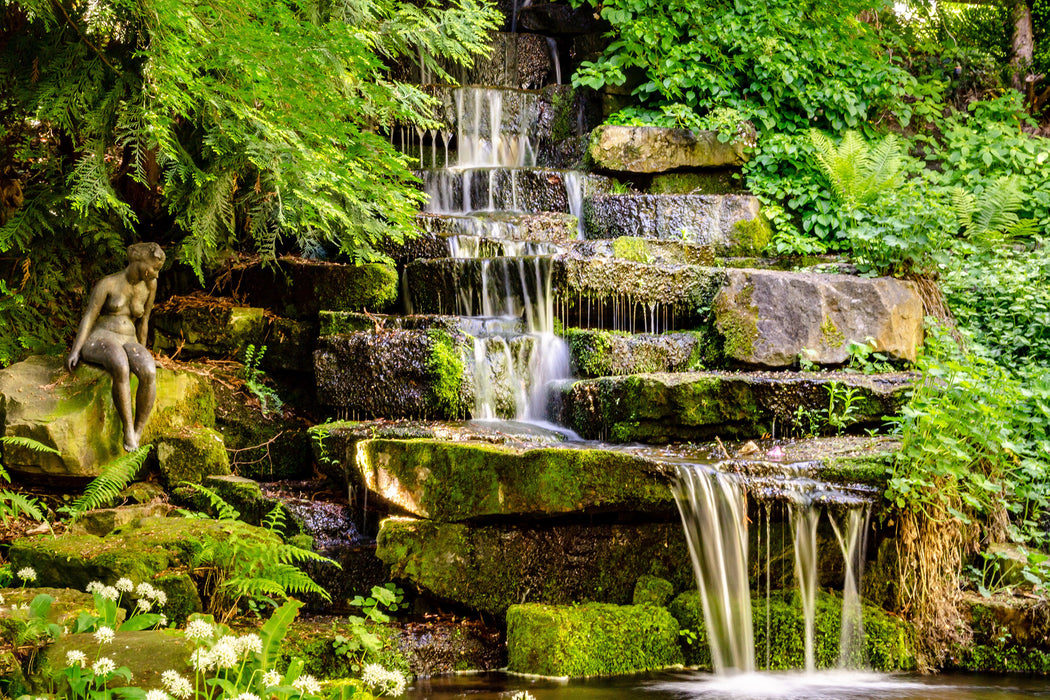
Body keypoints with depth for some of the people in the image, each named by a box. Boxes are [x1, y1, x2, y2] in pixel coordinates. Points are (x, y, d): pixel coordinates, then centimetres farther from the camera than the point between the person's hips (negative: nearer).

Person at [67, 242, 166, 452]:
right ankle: (128, 428, -34)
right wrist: (75, 351, -21)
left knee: (149, 373, -33)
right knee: (121, 369, -41)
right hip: (98, 342, -4)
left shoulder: (150, 285, 7)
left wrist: (142, 356, 16)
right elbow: (88, 317, -10)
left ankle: (137, 434, -27)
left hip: (127, 345, 4)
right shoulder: (107, 284, -6)